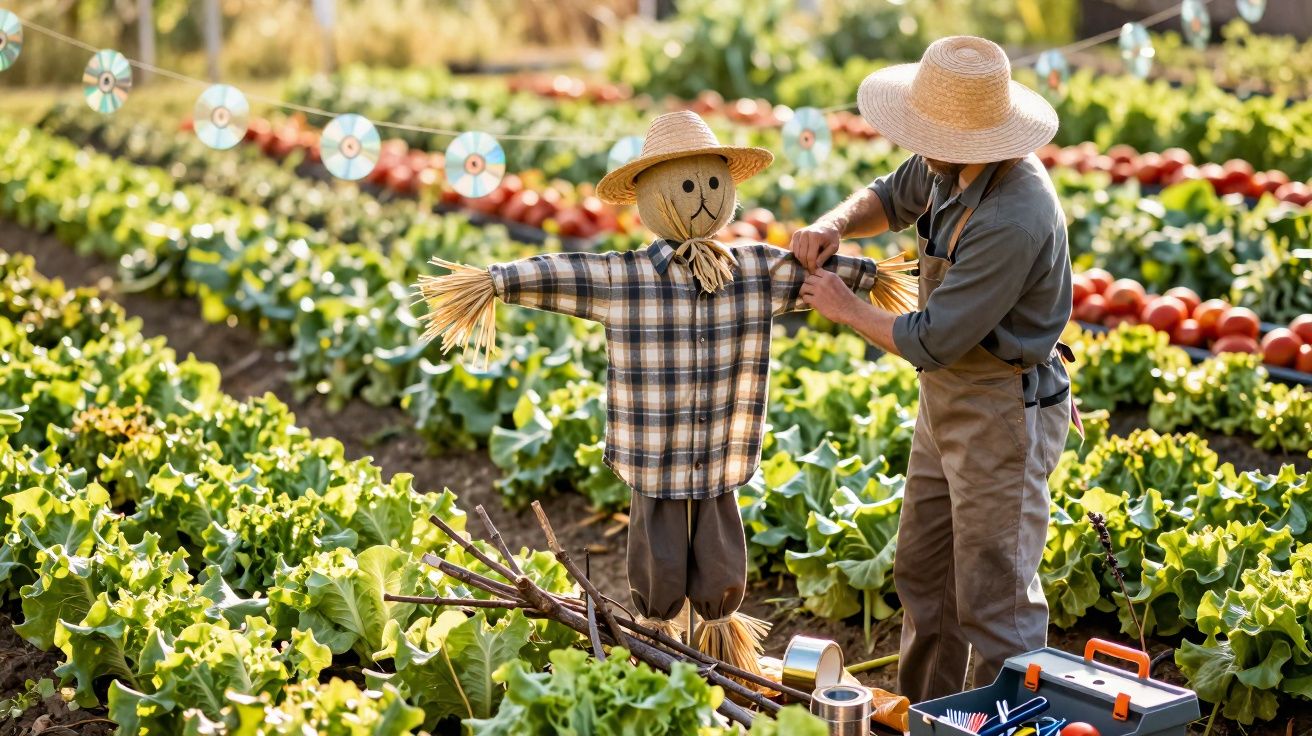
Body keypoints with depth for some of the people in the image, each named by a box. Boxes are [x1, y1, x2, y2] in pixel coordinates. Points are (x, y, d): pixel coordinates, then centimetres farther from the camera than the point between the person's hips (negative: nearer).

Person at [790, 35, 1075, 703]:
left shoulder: (1012, 221, -32)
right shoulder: (950, 166, -5)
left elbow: (931, 342, -28)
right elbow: (890, 199, 17)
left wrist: (846, 309, -12)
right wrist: (834, 225, -5)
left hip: (1003, 414, -10)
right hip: (947, 399, 10)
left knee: (994, 599, -2)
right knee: (922, 573, 21)